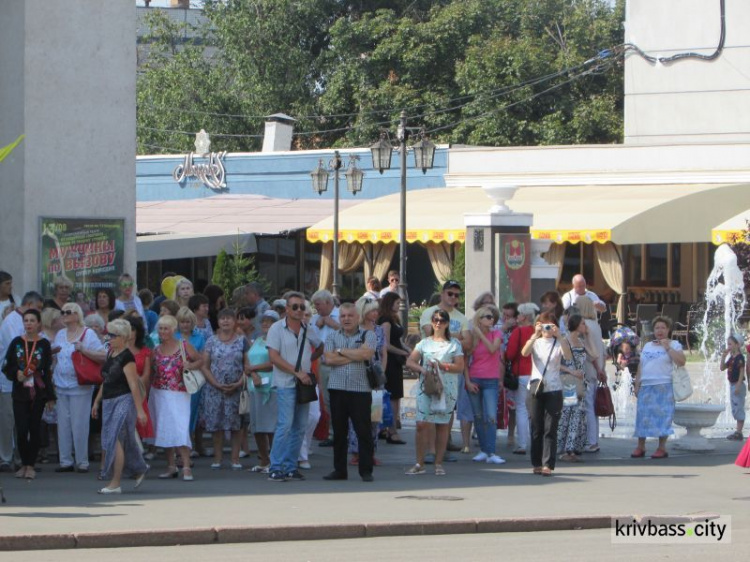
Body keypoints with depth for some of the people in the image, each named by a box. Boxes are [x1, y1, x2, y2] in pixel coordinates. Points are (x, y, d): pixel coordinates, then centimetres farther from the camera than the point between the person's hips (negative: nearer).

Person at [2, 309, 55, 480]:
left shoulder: (44, 344, 1)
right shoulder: (16, 343, 6)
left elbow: (48, 371, 1)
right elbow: (7, 367, 10)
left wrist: (50, 397, -2)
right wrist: (16, 374, -13)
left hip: (38, 393, -1)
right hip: (20, 393, 1)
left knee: (35, 430, 0)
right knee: (21, 430, -6)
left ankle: (30, 465, 10)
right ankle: (24, 464, 11)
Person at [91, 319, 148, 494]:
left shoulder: (127, 357, -14)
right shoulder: (111, 354, 13)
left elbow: (134, 385, -18)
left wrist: (140, 410, -21)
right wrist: (97, 401, 25)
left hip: (123, 401, -9)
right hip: (109, 401, 9)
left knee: (116, 440, -10)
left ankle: (115, 483, -7)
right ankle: (139, 469, 28)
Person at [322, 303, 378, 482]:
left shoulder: (368, 335, 5)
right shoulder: (332, 337, 13)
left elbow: (367, 354, -13)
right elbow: (329, 359, -3)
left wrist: (341, 351, -4)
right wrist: (355, 356, -5)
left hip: (361, 389, -3)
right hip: (337, 389, 3)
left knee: (364, 431, -3)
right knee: (339, 432, 7)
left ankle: (366, 471, 1)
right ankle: (339, 470, 14)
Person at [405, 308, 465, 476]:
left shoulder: (454, 344, 7)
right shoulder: (424, 343, 12)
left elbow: (460, 367, -2)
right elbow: (410, 362, 5)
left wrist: (441, 365, -14)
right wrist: (422, 369, -14)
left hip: (447, 388, -1)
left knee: (442, 425, 2)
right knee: (422, 424, -8)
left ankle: (438, 464, 9)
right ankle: (419, 464, -3)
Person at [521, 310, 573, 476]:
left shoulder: (559, 343, 7)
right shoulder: (535, 342, 9)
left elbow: (568, 356, -14)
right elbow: (524, 352, -13)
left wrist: (559, 336, -22)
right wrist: (536, 335, -23)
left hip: (554, 390, -1)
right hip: (535, 389, 1)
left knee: (550, 429, -7)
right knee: (536, 428, 3)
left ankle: (548, 465, -10)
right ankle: (537, 463, 10)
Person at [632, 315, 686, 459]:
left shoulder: (674, 345, 5)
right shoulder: (647, 346, 20)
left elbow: (681, 361, -10)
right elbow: (641, 367, 20)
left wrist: (668, 348, -11)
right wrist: (637, 385, 13)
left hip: (664, 387, -5)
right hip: (646, 386, 5)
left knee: (662, 416, -7)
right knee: (643, 416, 3)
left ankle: (662, 448, -2)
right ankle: (640, 447, 9)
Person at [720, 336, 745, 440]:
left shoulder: (739, 357, -14)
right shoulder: (731, 358, 12)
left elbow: (742, 372, -18)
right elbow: (722, 368, 12)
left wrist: (738, 386, -22)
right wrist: (723, 356, 0)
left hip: (738, 385, -10)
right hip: (732, 385, 10)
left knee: (739, 409, -7)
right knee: (735, 409, 13)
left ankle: (739, 433, -6)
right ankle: (738, 431, 18)